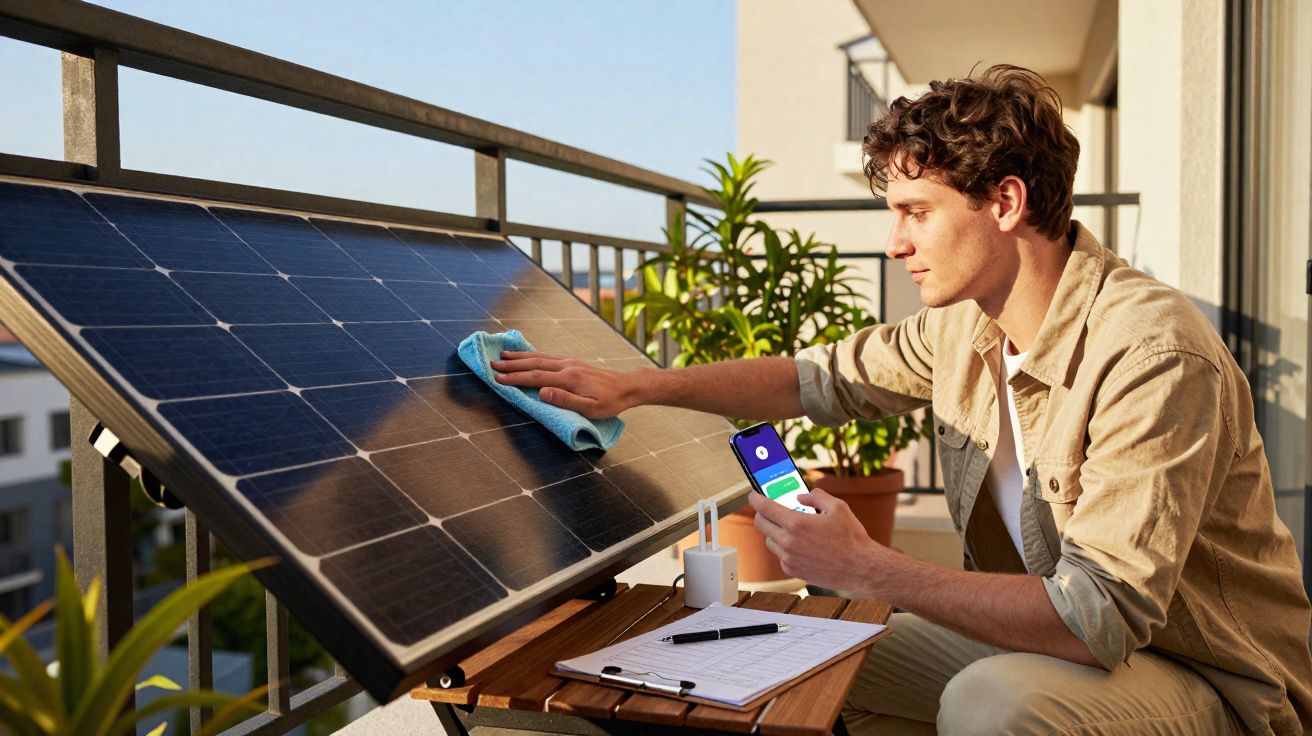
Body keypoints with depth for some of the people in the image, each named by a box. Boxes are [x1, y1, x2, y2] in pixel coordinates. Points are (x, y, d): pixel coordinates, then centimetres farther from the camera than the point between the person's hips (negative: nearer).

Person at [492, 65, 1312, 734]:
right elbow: (822, 379, 9)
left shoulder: (1154, 357, -28)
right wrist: (636, 386, 4)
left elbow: (1103, 613, -32)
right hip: (1045, 630, 7)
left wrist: (869, 569, -30)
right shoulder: (965, 324, -4)